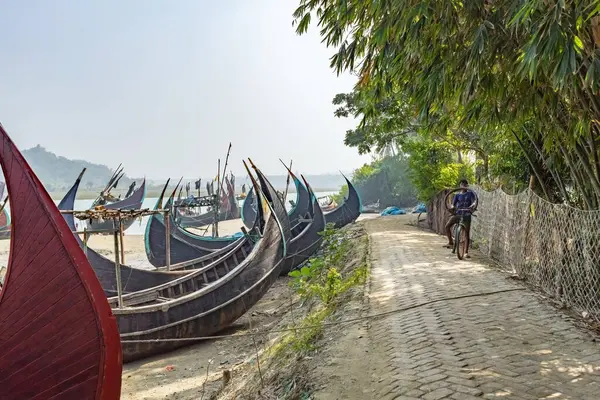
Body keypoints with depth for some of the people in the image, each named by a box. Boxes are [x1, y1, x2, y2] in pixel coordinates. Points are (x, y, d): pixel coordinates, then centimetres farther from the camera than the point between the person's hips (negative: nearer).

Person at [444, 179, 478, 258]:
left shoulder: (470, 193, 4)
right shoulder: (457, 195, 10)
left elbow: (474, 202, -9)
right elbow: (453, 204, 2)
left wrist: (472, 206, -32)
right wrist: (451, 208, -22)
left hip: (466, 215, -2)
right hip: (457, 214, 2)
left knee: (467, 233, -4)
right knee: (447, 226, -19)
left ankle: (466, 252, 2)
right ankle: (450, 242, -2)